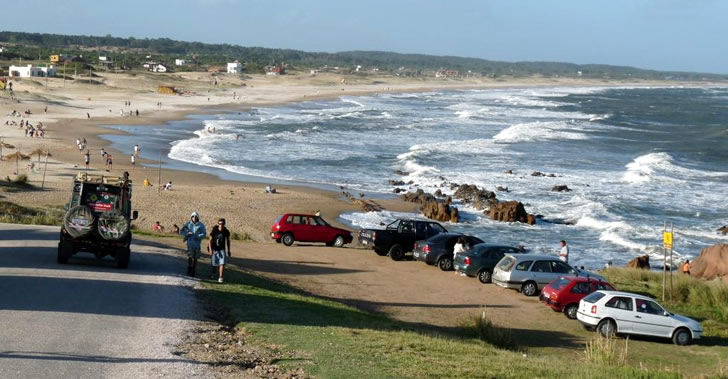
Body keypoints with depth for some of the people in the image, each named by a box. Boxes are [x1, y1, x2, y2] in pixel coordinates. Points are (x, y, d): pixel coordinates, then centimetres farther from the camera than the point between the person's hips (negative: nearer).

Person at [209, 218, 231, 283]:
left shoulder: (226, 231, -7)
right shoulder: (214, 231, -13)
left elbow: (228, 241, 7)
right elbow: (210, 240, -8)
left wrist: (228, 250, 10)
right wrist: (210, 250, -16)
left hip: (222, 250, 1)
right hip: (214, 249, -1)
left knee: (222, 263, -15)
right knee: (214, 264, 11)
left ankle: (220, 278, -14)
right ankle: (213, 272, 43)